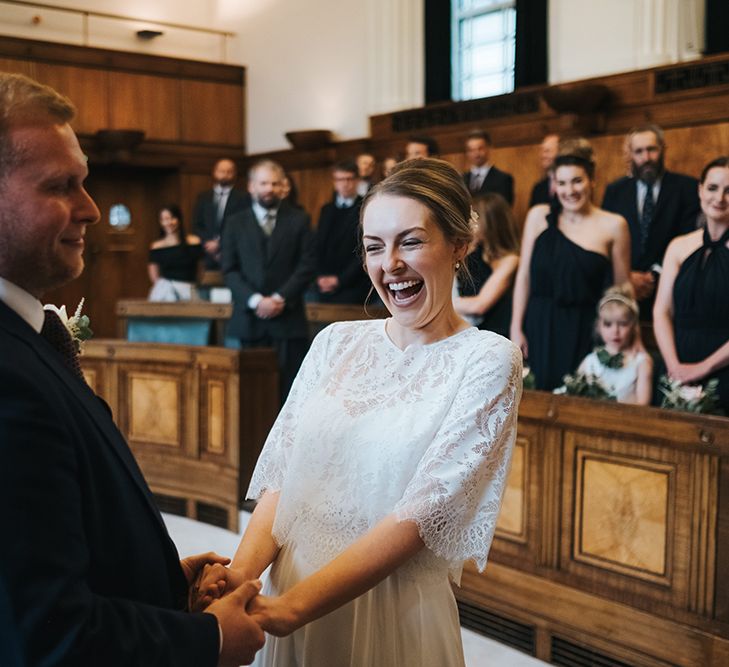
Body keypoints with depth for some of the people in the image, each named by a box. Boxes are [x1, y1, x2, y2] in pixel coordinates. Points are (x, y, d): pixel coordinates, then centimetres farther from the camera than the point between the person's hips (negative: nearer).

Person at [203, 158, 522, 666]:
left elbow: (422, 511, -17)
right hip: (288, 595, 4)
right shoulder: (336, 342, 4)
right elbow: (280, 473, 1)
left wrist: (292, 606, -24)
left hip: (394, 617, -3)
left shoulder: (488, 361, -10)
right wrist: (242, 571, -17)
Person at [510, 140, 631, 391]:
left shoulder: (614, 226, 0)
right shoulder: (539, 216, 3)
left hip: (586, 333, -1)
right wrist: (516, 328, 0)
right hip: (539, 330, 1)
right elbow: (524, 276, 4)